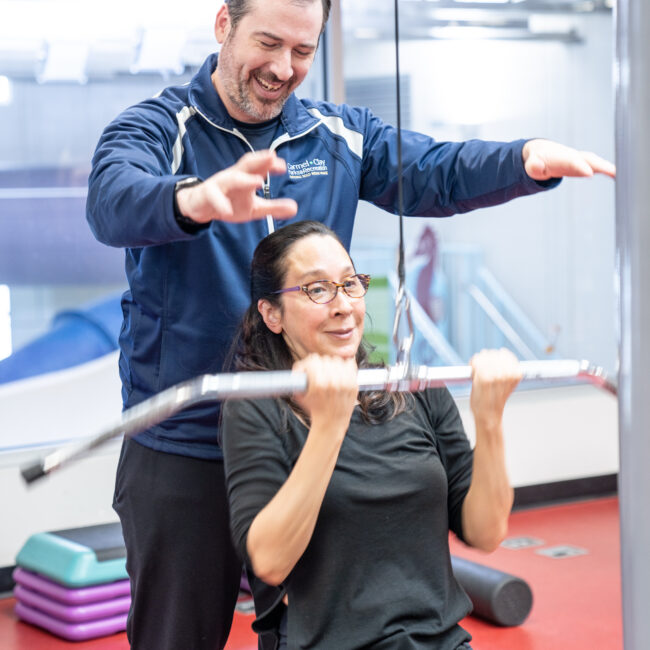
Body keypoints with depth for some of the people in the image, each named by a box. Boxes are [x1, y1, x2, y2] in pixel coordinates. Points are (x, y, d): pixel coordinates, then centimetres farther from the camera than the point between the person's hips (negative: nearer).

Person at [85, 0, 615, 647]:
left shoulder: (340, 135, 9)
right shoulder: (155, 128, -7)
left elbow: (436, 173, -2)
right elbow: (114, 200, -28)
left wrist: (529, 158, -23)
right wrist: (199, 200, -52)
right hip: (184, 446, -4)